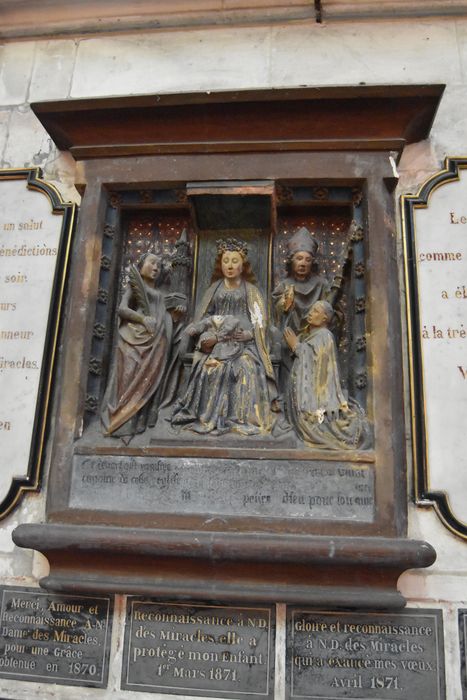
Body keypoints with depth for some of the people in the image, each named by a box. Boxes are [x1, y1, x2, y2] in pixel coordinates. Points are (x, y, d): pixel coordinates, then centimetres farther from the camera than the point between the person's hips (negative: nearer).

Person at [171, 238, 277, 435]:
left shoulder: (250, 290, 11)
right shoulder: (214, 289, 16)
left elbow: (259, 320, 4)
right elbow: (203, 317, 11)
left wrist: (246, 334, -16)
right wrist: (210, 336, -9)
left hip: (242, 341, -1)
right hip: (217, 341, 1)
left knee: (246, 367, -30)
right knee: (210, 367, -28)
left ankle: (244, 417, -27)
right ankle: (209, 416, -23)